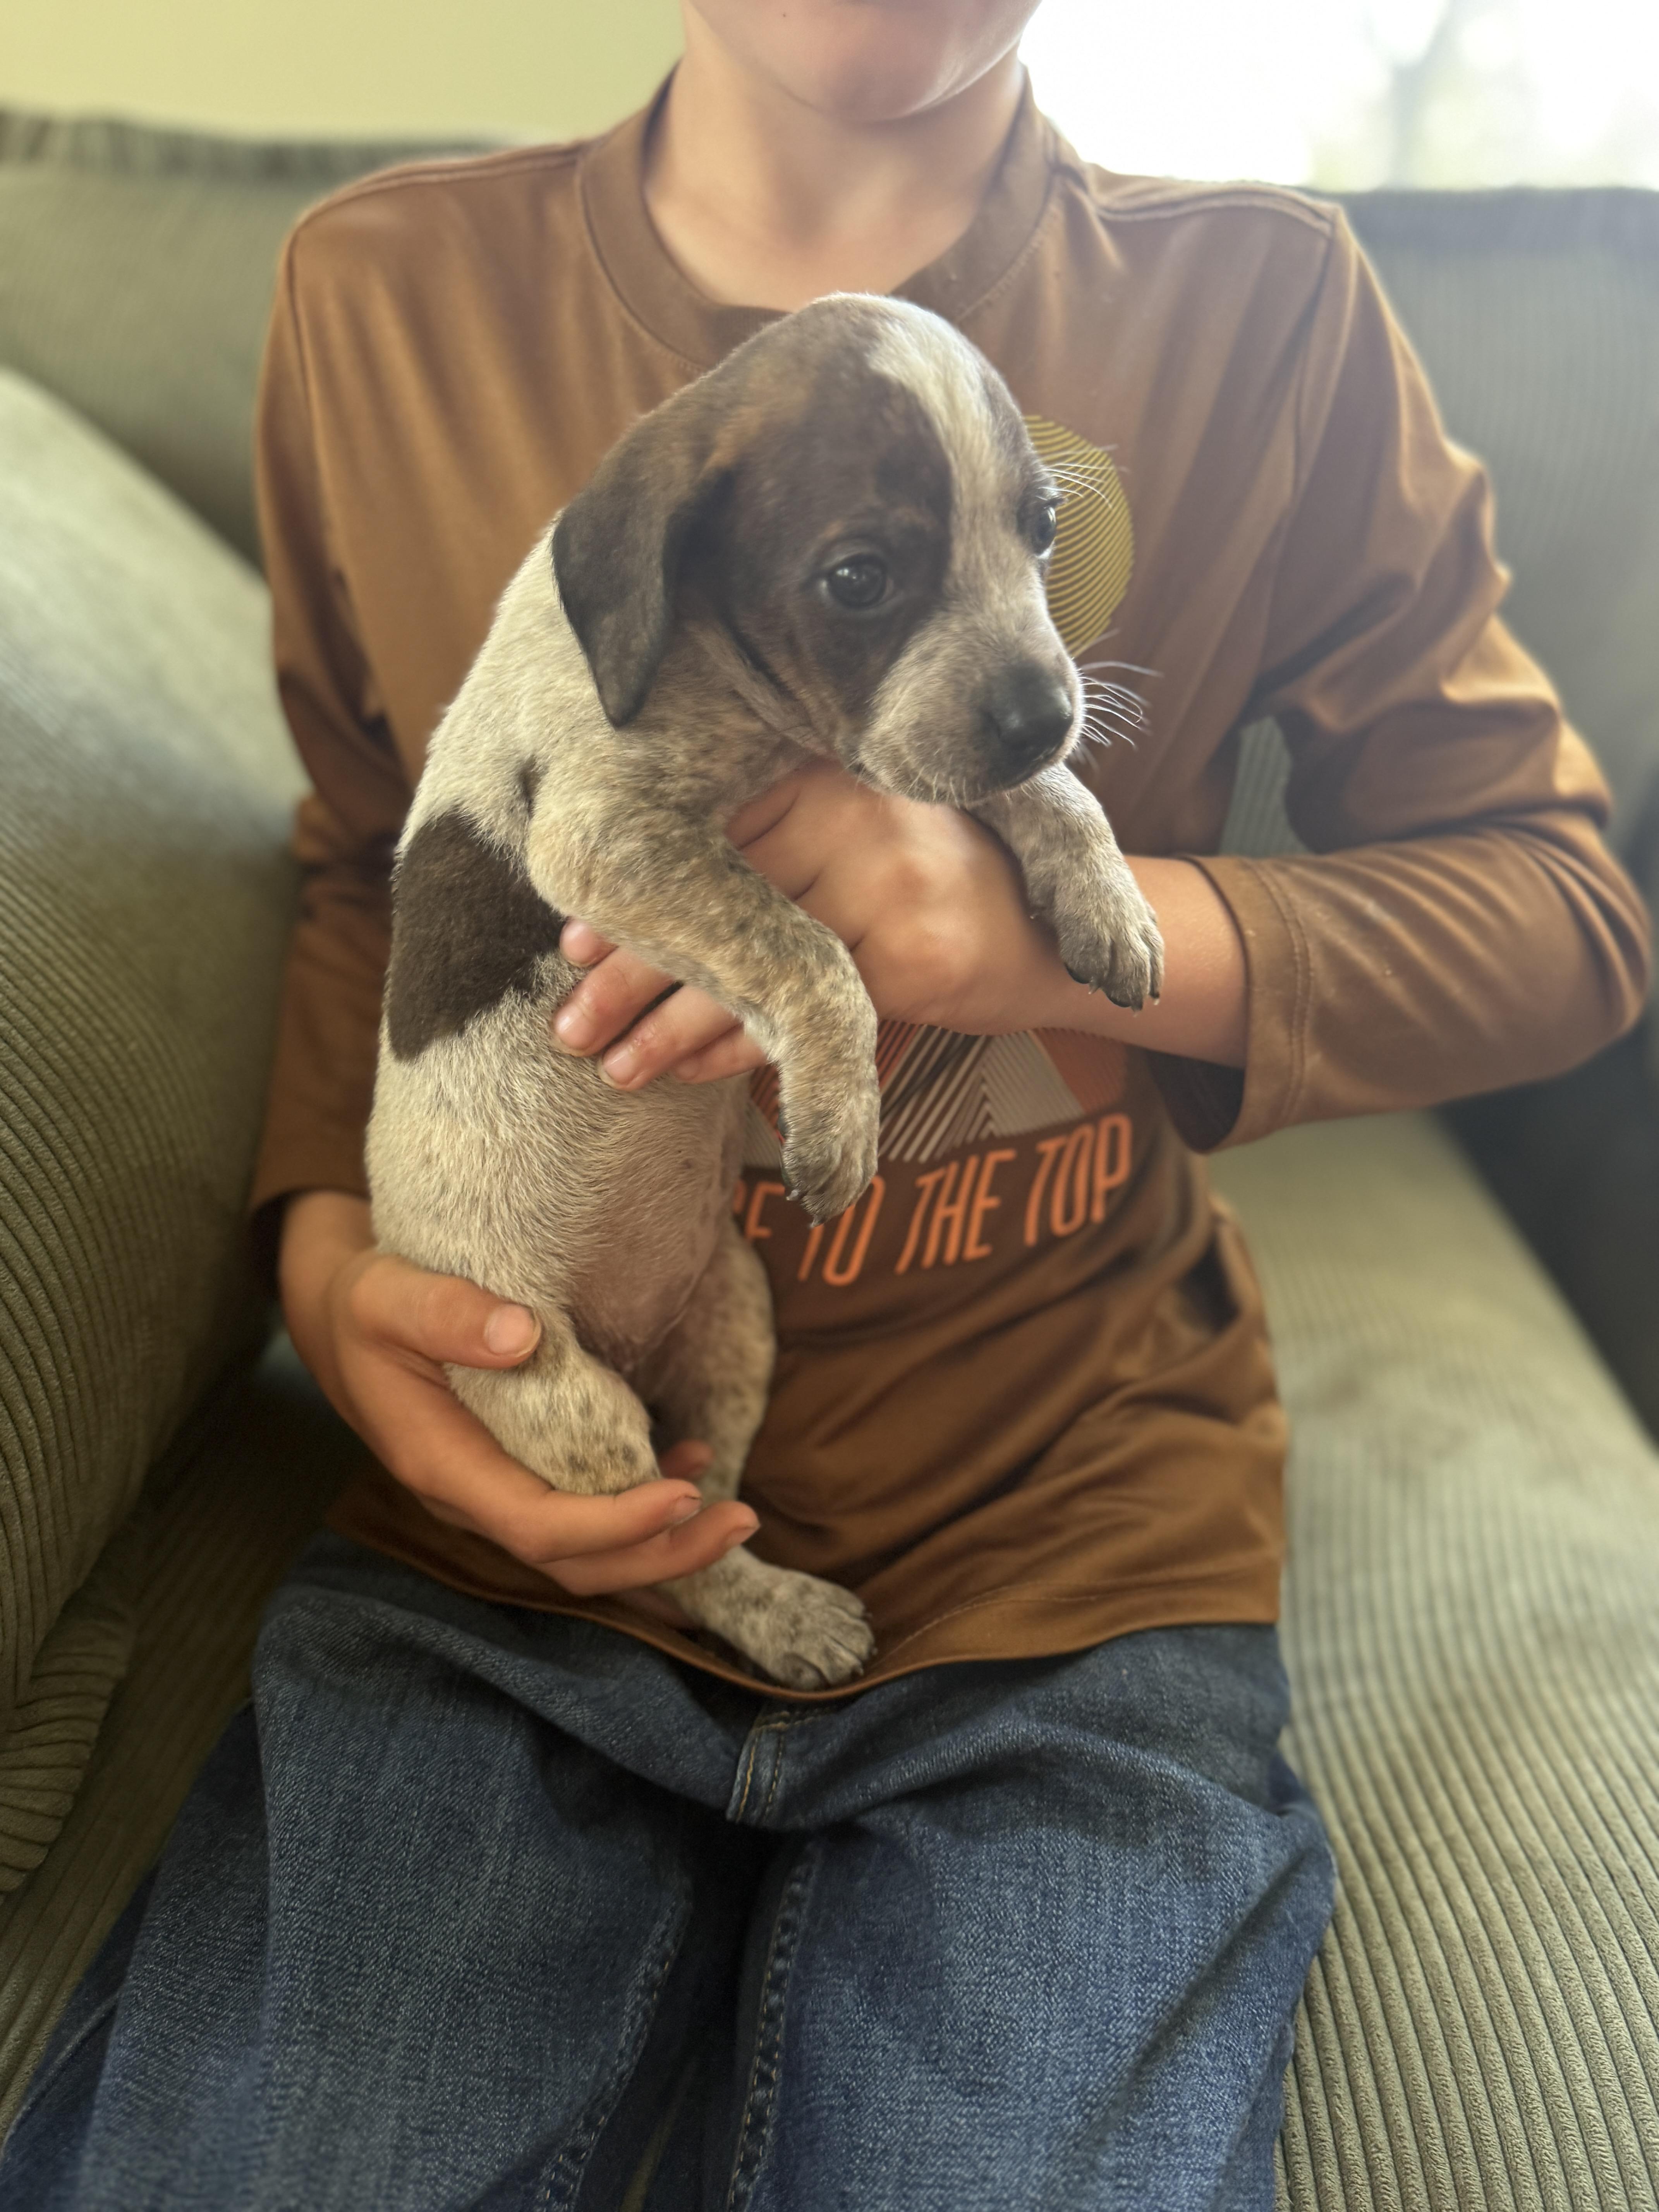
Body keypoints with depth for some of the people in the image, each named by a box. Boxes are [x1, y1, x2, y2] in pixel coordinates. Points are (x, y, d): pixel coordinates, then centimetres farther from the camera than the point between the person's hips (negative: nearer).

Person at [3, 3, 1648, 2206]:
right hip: (509, 1528, 2)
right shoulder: (384, 287, 5)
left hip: (1068, 1549, 0)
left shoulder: (1264, 312, -1)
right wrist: (331, 1247, -3)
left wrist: (1064, 927, -18)